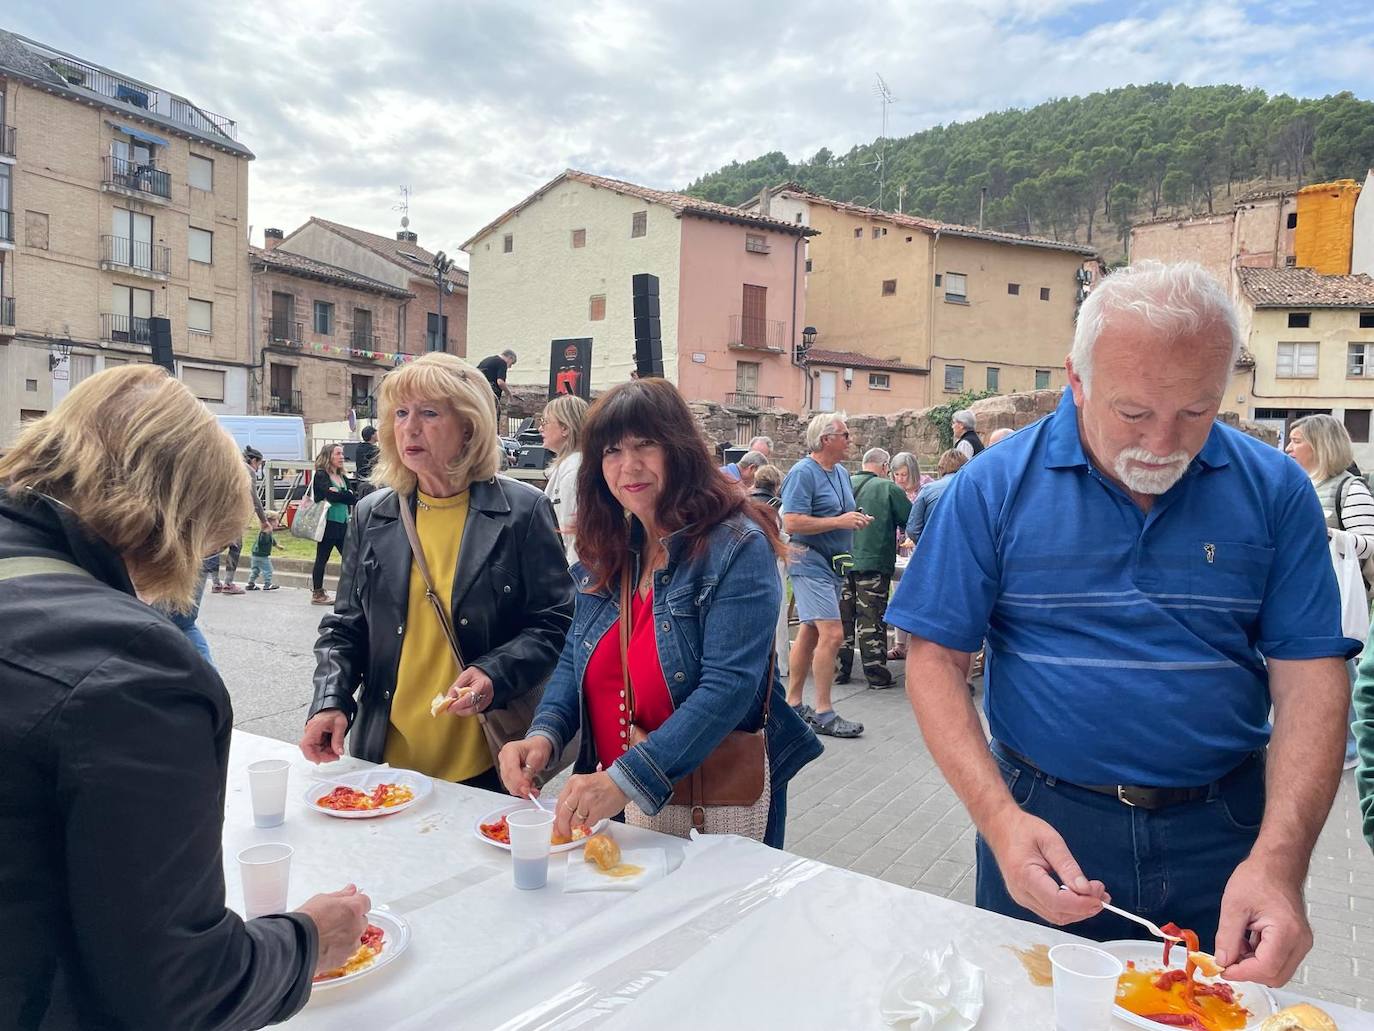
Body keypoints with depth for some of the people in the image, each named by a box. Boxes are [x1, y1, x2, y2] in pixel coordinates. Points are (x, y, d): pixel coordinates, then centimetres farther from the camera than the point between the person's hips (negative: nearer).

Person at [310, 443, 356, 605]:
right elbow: (330, 496, -20)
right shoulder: (321, 475, -5)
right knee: (322, 559, 2)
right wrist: (347, 495, -8)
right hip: (327, 523, -7)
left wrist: (338, 493, -14)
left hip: (342, 524, 7)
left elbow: (353, 498, 2)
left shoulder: (342, 477, 15)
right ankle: (317, 594, 11)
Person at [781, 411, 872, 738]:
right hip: (810, 562, -9)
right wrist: (839, 521, -20)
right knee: (832, 634, -13)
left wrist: (857, 521, 3)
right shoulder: (803, 472, -13)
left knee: (810, 633, 13)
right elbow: (792, 523, -21)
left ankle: (793, 703, 22)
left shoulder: (842, 473, 14)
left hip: (833, 563, 9)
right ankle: (823, 714, -5)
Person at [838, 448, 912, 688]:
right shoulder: (889, 489, -6)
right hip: (874, 562, -4)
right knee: (871, 619, 1)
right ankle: (876, 673, 6)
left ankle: (840, 669, 18)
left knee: (843, 616, 11)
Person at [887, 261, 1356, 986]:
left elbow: (1310, 676, -6)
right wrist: (1000, 818, -20)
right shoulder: (995, 487, -9)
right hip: (1044, 824, -1)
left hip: (1225, 830, 1)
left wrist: (1279, 859, -19)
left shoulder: (1275, 491, -4)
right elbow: (935, 660, -9)